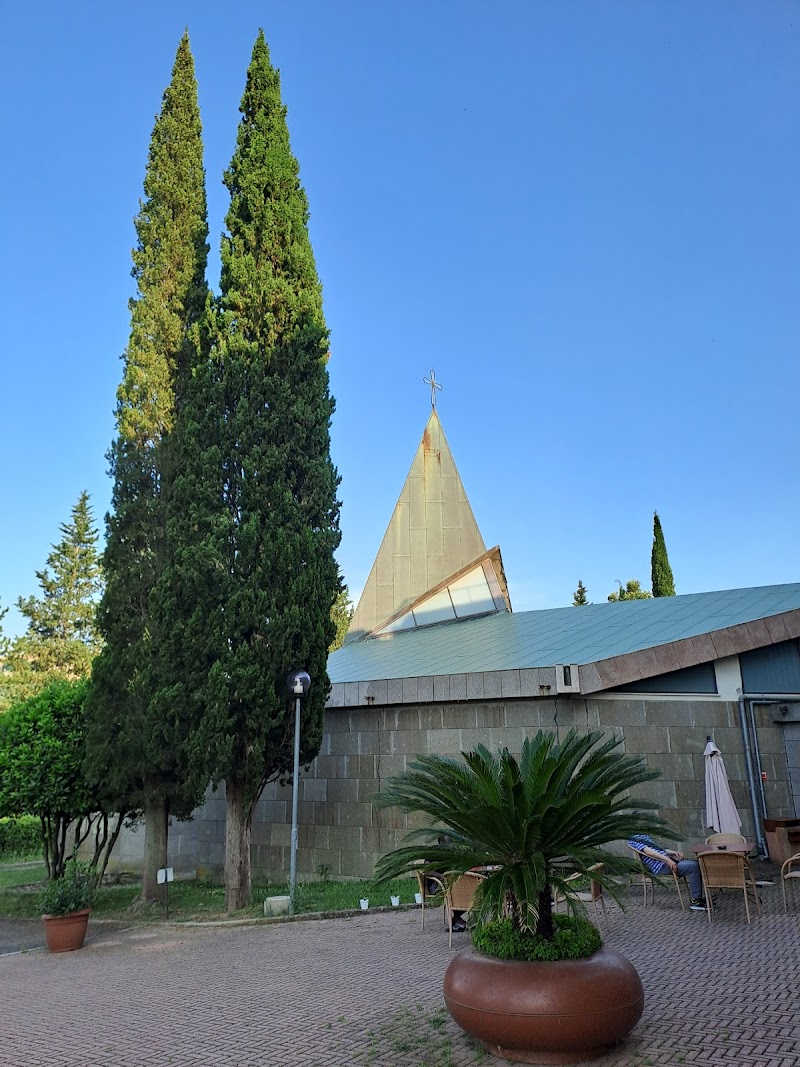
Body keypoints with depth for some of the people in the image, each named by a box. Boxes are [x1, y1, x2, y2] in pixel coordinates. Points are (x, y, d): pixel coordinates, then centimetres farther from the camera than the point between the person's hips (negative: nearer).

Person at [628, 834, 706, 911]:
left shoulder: (644, 836, 25)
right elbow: (648, 851, -16)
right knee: (693, 866, -21)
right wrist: (667, 859, -25)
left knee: (697, 863, 0)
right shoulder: (633, 840, -3)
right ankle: (696, 901, -13)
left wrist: (674, 852, 3)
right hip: (661, 865, -9)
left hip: (668, 859, 9)